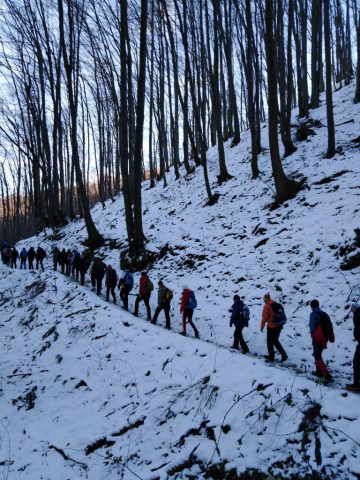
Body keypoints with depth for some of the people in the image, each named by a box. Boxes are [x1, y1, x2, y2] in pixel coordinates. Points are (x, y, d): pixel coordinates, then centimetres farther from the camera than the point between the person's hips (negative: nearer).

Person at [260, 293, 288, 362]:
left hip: (272, 327, -7)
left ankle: (271, 357, 17)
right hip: (279, 326, 7)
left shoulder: (267, 306, -14)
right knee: (275, 341, 20)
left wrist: (262, 327, -3)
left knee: (270, 342, 10)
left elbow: (264, 318, -14)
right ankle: (283, 354, 9)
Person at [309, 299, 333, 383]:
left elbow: (312, 327, -17)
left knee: (318, 358, -3)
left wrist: (313, 334, 1)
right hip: (324, 338, 7)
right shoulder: (325, 314, 6)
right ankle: (319, 372, 31)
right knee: (318, 354, 25)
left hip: (317, 339, -7)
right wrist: (326, 335, 12)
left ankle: (327, 376, -14)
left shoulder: (313, 314, -13)